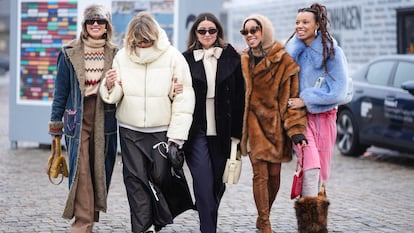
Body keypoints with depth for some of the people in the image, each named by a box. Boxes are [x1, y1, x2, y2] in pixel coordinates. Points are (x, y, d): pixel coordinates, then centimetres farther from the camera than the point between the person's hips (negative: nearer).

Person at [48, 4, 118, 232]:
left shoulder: (114, 54, 7)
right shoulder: (69, 53, 2)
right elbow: (61, 92, 6)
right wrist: (56, 126, 6)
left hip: (105, 121, 2)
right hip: (78, 121, -2)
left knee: (100, 171, 7)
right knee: (81, 171, -10)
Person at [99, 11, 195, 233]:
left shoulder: (173, 57, -8)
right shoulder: (122, 56, 0)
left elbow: (184, 99, -8)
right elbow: (114, 96, 4)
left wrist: (177, 135, -11)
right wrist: (110, 86, -21)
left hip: (161, 131, -2)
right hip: (130, 131, 2)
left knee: (161, 177, 2)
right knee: (136, 180, 1)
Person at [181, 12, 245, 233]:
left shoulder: (231, 58, 5)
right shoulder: (187, 59, 3)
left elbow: (239, 98, 5)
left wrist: (237, 132, 0)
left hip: (222, 131, 2)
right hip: (196, 131, -2)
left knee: (218, 183, 9)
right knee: (204, 184, -9)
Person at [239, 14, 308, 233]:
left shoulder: (284, 61, -3)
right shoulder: (243, 61, 5)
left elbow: (291, 97, -5)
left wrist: (295, 129, -12)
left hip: (276, 124, 0)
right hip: (255, 124, 0)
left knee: (274, 174, 6)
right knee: (260, 174, -6)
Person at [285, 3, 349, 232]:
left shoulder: (333, 52, -4)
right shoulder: (293, 49, 3)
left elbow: (338, 91, -9)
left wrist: (306, 99, -13)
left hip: (324, 116, 1)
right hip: (299, 115, 0)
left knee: (320, 169, 7)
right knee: (310, 164, -20)